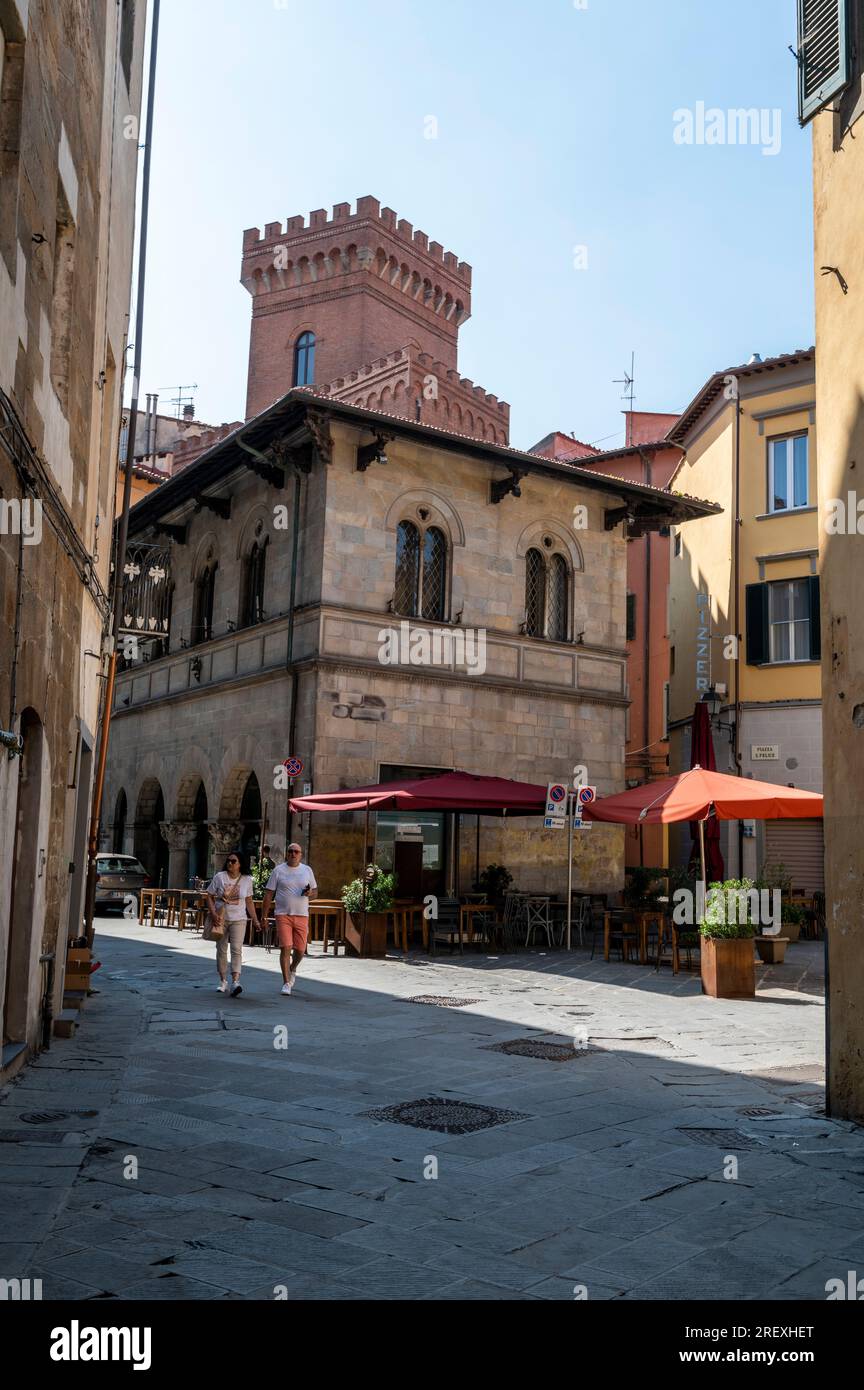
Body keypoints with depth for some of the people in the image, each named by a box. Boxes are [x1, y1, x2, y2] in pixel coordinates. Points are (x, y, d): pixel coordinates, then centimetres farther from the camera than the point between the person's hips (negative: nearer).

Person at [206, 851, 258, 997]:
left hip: (238, 920, -1)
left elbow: (249, 901, 10)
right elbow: (210, 896, 0)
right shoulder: (219, 877, -3)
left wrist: (255, 920, 8)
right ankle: (223, 981, 20)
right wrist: (213, 914, -13)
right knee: (221, 950, 8)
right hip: (221, 919, 1)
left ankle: (235, 982, -21)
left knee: (237, 949, -13)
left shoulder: (247, 879, 2)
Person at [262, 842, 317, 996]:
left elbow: (315, 892, 15)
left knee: (300, 950, 4)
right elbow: (268, 895, 4)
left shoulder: (307, 870, 10)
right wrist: (264, 916, -1)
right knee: (285, 948, -10)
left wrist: (310, 893, -9)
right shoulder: (278, 870, 3)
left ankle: (293, 969, 36)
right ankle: (286, 982, -2)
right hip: (283, 915, -2)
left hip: (302, 916, 2)